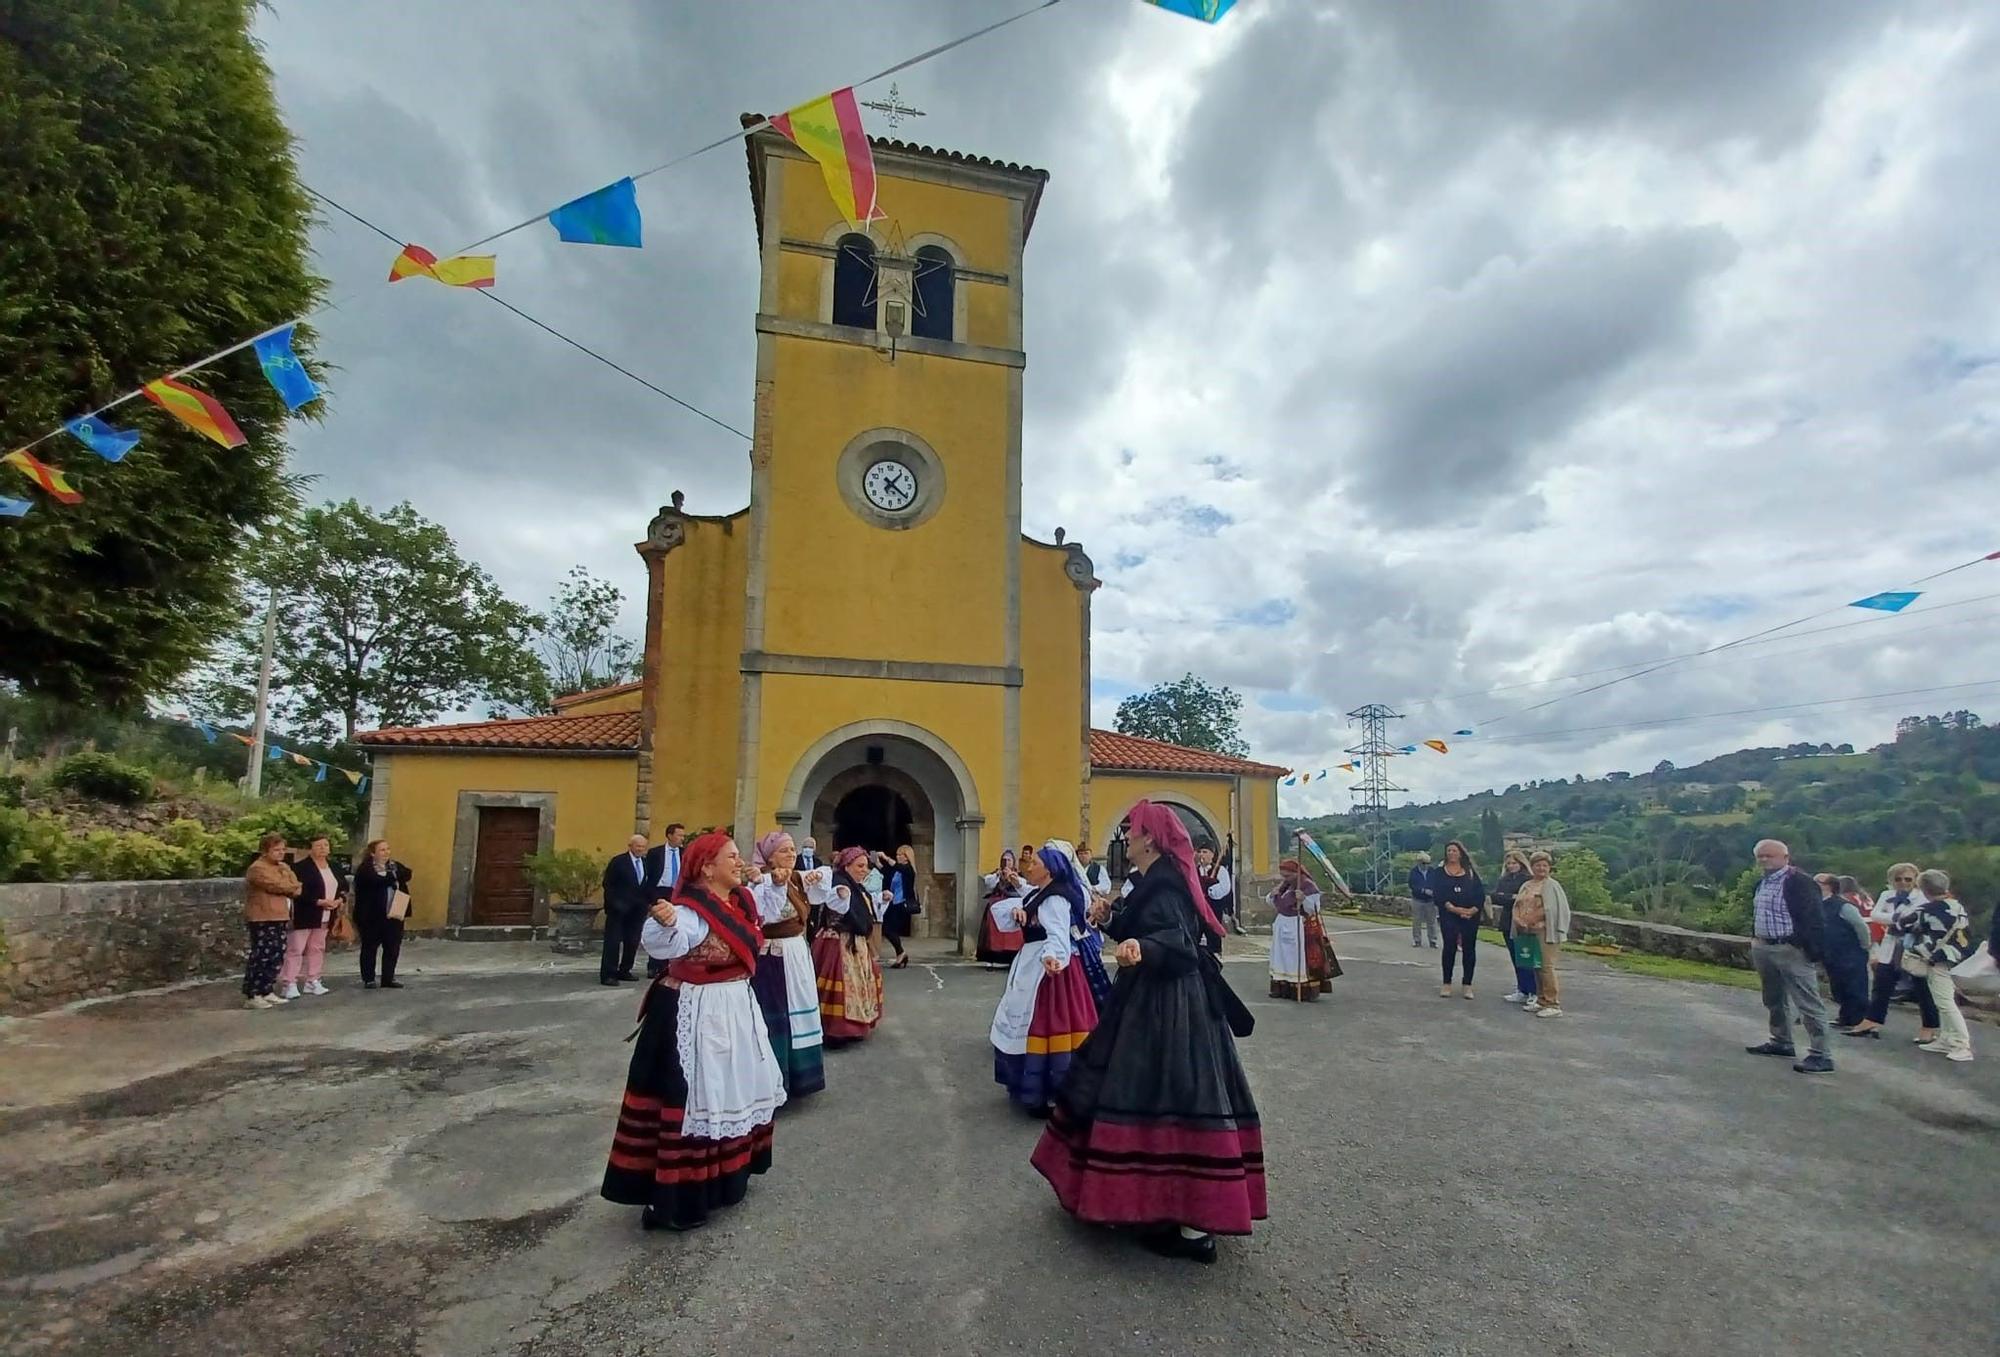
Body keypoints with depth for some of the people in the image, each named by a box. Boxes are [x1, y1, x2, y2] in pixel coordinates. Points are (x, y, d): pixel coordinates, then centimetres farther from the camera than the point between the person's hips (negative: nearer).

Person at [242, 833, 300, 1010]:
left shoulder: (284, 867, 16)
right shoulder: (257, 868, -11)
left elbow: (295, 887, 8)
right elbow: (278, 885, -18)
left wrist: (289, 888, -13)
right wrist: (292, 887, 1)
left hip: (279, 918, 8)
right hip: (262, 920, -8)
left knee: (276, 958, 10)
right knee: (261, 957, -8)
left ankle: (266, 991, 19)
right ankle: (251, 996, -3)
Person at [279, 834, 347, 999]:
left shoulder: (334, 867, 11)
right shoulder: (301, 868, -11)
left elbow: (344, 886, 15)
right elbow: (298, 892, -19)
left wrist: (340, 899, -4)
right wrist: (319, 902, -23)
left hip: (325, 917, 7)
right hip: (304, 916, -7)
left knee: (317, 948, 13)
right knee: (295, 949, -3)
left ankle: (312, 981, 21)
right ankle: (289, 984, 0)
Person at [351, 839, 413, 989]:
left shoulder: (395, 865, 12)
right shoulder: (365, 869, -7)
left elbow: (407, 874, -3)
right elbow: (376, 880, -24)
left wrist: (387, 876, -16)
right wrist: (394, 877, -11)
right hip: (372, 916, -5)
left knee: (393, 948, 8)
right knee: (370, 948, 7)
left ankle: (389, 978, 18)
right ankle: (368, 979, 18)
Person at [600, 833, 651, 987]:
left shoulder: (647, 862, 9)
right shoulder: (618, 861, -7)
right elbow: (608, 884, -7)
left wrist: (649, 900, -2)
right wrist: (614, 903, -14)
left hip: (637, 909, 6)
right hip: (619, 909, -6)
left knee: (633, 942, 9)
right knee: (613, 942, -2)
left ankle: (624, 971, 21)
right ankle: (608, 974, 2)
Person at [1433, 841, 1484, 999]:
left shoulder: (1471, 872, 7)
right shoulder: (1440, 873, 5)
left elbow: (1481, 893, 1)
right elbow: (1437, 894, -5)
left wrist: (1473, 910, -14)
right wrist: (1454, 908, -17)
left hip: (1471, 916, 1)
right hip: (1449, 916, -1)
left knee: (1469, 948, 3)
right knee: (1449, 947, -3)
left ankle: (1467, 985, 10)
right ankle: (1446, 984, 5)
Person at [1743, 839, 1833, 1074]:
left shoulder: (1800, 882, -13)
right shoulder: (1761, 882, 12)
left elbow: (1811, 918, -16)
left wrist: (1811, 950, -20)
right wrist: (1756, 940, 18)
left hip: (1791, 950, -9)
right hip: (1764, 948, 9)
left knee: (1808, 1004, -5)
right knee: (1774, 1001, 19)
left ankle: (1821, 1056, -2)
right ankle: (1781, 1042, 31)